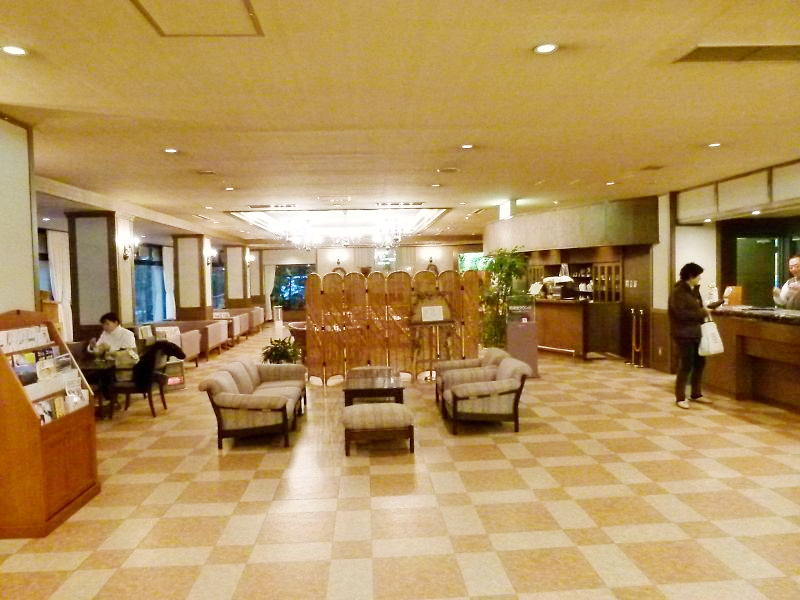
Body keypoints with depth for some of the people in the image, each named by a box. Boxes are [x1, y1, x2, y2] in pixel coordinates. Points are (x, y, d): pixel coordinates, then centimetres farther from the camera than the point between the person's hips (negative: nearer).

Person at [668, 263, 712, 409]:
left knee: (700, 363, 14)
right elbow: (681, 313, -22)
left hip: (696, 332, 9)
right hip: (684, 334, -9)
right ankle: (680, 398, 6)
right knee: (686, 365, -4)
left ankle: (696, 394, 28)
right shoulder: (678, 291, -15)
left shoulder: (695, 290, 12)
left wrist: (705, 310, 4)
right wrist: (701, 313, -16)